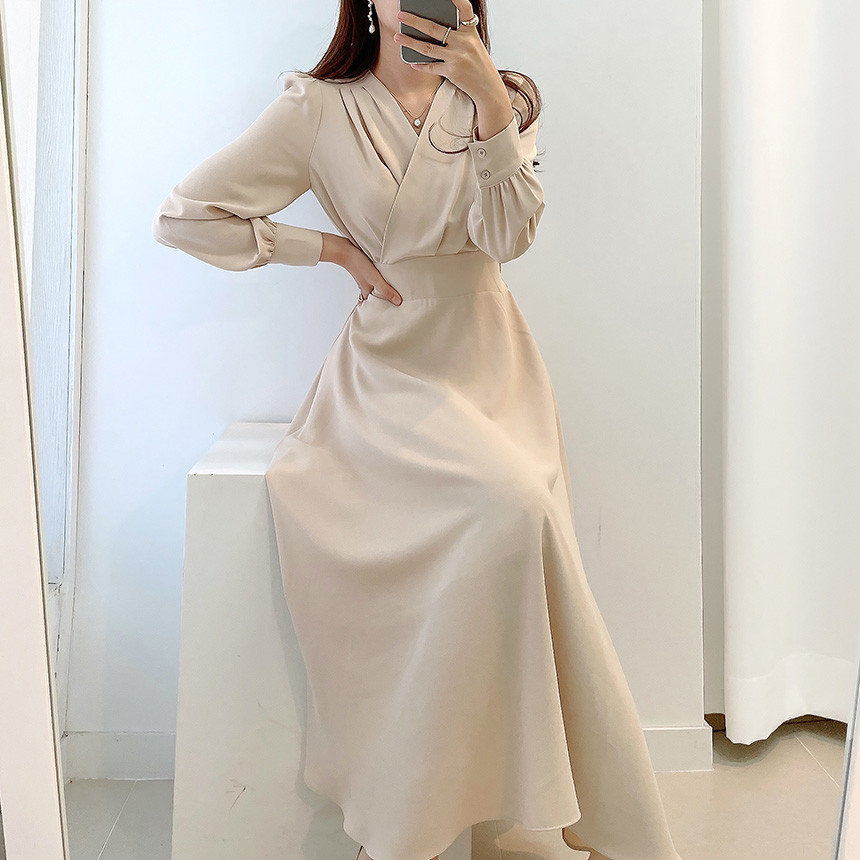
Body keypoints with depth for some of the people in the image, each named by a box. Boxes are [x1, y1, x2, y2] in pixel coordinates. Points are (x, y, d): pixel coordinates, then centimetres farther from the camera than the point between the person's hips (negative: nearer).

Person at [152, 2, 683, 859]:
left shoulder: (501, 99, 6)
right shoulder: (318, 110, -3)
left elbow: (506, 235, -10)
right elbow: (180, 215, -4)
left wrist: (492, 102, -22)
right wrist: (333, 247, -5)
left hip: (494, 364, 3)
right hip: (392, 369, -3)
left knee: (526, 550, -16)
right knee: (511, 507, -27)